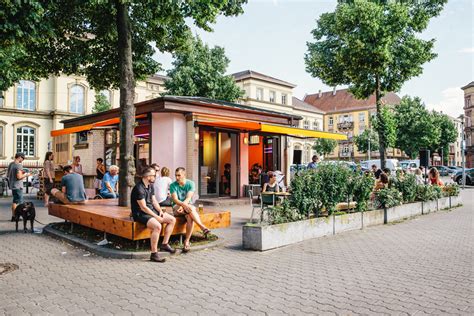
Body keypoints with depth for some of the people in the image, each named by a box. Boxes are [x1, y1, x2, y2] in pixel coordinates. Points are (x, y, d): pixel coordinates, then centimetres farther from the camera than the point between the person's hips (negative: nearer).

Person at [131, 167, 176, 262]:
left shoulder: (150, 186, 10)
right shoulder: (139, 188, -20)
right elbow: (143, 207, -22)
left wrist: (160, 211, -3)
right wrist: (156, 217, -20)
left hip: (152, 210, 10)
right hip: (140, 214, -10)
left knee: (172, 220, 2)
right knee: (157, 226, -34)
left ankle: (165, 244, 10)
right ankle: (154, 254, -26)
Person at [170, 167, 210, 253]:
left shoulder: (190, 184, -1)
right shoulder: (173, 185, -2)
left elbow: (188, 198, -13)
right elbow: (175, 199, -15)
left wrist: (182, 206, -31)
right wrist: (184, 205, -33)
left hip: (188, 205, 1)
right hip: (176, 207, -1)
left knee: (190, 217, -32)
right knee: (190, 209, -33)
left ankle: (187, 241, -28)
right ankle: (203, 227, -36)